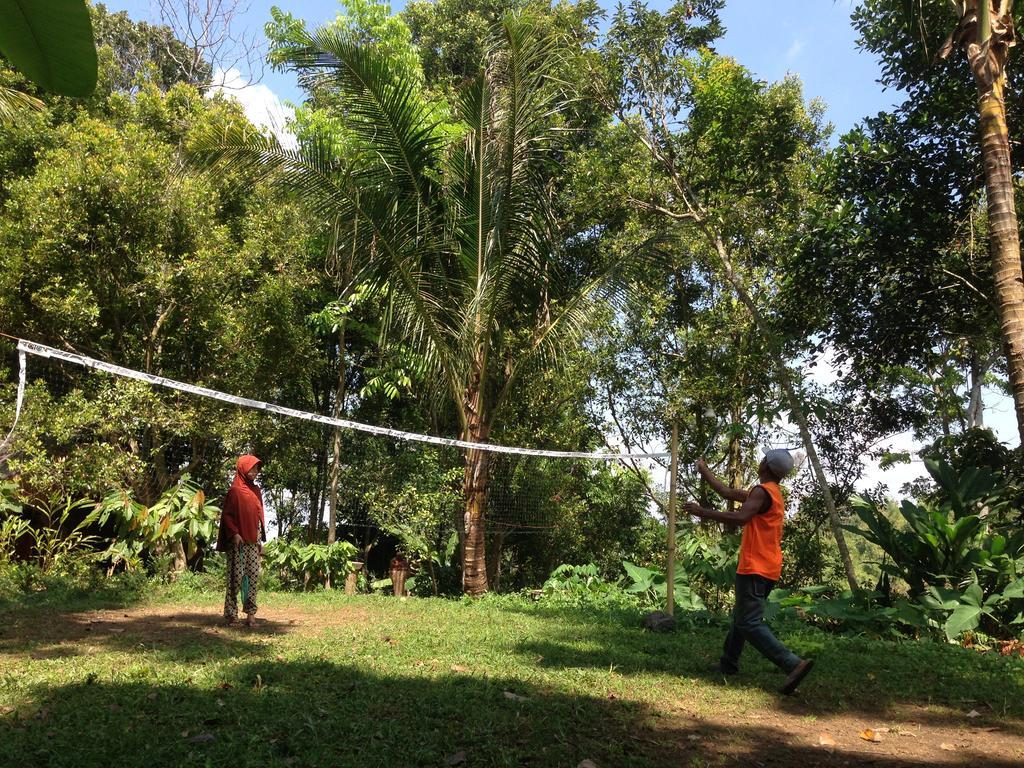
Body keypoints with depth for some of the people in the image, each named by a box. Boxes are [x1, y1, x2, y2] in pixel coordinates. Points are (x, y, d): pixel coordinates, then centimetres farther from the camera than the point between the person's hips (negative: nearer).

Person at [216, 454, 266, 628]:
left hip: (253, 540, 6)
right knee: (237, 575, -4)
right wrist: (235, 534, -18)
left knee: (253, 575, 1)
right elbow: (226, 515, -7)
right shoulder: (234, 490, -5)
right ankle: (231, 613, 5)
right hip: (238, 541, -6)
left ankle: (250, 612, 4)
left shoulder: (256, 491, 13)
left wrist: (261, 541, 13)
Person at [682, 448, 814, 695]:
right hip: (768, 570, 10)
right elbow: (729, 493, 24)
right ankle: (728, 664, 27)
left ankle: (794, 664, -21)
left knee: (750, 624, -11)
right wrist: (705, 471, 32)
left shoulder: (762, 492, -14)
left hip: (755, 569, -10)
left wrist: (701, 511, -27)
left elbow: (740, 517, -32)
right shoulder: (774, 493, 17)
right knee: (741, 617, 20)